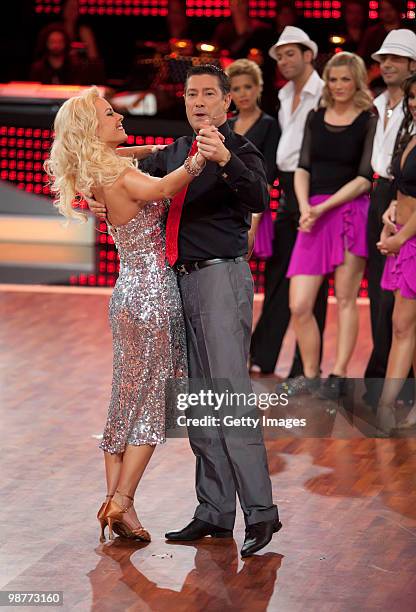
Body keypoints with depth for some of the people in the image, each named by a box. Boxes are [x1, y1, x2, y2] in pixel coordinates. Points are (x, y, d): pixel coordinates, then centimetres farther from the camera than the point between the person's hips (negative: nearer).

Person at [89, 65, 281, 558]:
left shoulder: (239, 151, -7)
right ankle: (214, 513, 15)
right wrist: (100, 201, 6)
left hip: (222, 279, -8)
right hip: (182, 281, 8)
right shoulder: (173, 153, 15)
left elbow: (259, 200, -25)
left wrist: (225, 160, -43)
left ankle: (260, 511, -13)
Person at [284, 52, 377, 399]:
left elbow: (364, 178, -6)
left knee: (345, 299, 0)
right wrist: (304, 206, -8)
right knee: (299, 306, -3)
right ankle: (310, 375, 11)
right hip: (313, 217, 4)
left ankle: (338, 376, 8)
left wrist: (323, 207, -14)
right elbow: (303, 167, 10)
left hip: (351, 212, -4)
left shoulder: (369, 123, 0)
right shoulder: (316, 118, 14)